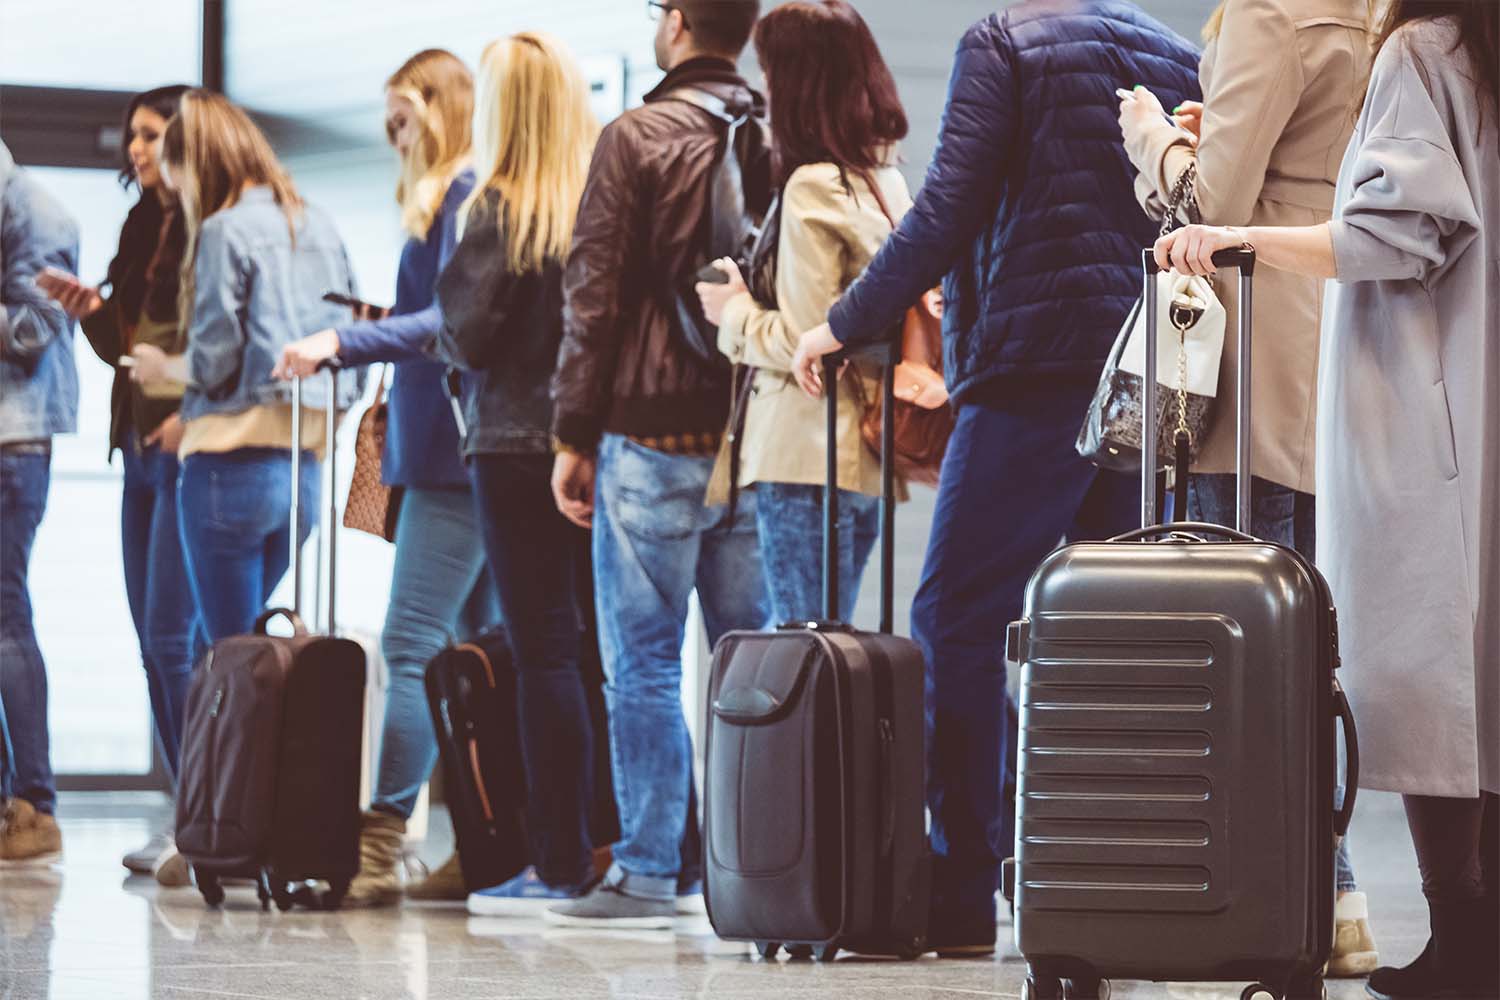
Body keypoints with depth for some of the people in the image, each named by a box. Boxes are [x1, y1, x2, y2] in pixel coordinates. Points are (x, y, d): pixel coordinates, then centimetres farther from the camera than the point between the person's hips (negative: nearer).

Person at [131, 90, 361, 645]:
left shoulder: (225, 231, -8)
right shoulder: (320, 226, 11)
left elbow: (214, 361, -13)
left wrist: (161, 366, 8)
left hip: (236, 462, -7)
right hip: (306, 468, 7)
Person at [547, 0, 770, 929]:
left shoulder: (636, 138, -5)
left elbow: (594, 296, -6)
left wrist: (574, 437, -1)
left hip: (654, 435, -4)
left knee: (644, 662, -1)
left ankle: (648, 875, -3)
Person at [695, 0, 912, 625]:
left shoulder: (813, 187, -13)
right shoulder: (886, 181, 11)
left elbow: (803, 339, -15)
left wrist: (735, 312, 2)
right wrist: (753, 292, 20)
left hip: (806, 455, -8)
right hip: (867, 458, 8)